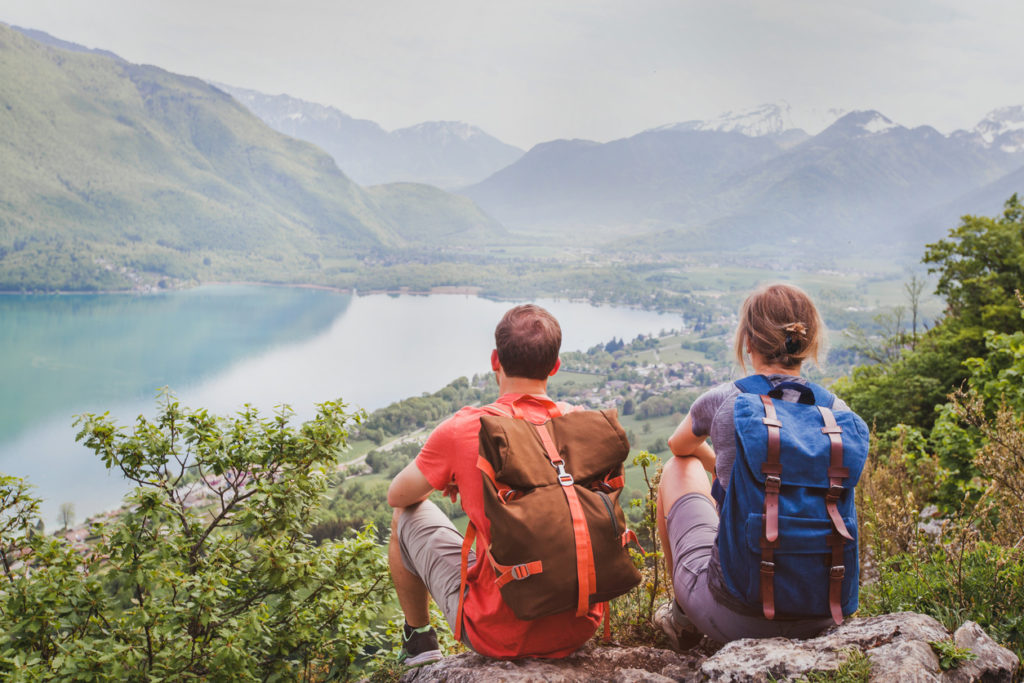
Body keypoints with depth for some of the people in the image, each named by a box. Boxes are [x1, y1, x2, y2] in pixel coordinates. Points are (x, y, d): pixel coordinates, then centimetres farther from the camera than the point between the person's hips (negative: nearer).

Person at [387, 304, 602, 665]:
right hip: (580, 628, 4)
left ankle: (419, 638, 37)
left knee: (405, 518, 17)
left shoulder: (463, 430, -15)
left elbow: (398, 496, 3)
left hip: (502, 635, -3)